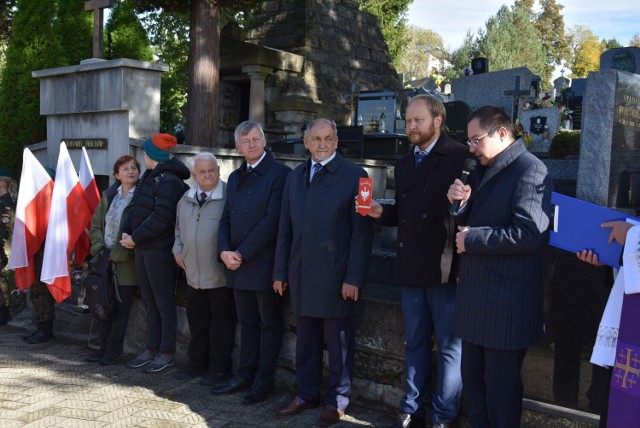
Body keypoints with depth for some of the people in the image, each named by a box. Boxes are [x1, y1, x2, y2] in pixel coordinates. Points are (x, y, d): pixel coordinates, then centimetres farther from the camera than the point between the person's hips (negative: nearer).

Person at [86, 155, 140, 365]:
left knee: (121, 307, -1)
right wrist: (99, 247, 1)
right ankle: (104, 346, 19)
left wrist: (119, 253, -14)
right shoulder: (108, 196, 12)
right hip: (106, 260, 5)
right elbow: (95, 223, 16)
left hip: (126, 261, -5)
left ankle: (113, 350, 9)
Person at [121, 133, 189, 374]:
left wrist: (135, 238, -16)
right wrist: (127, 233, 0)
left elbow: (160, 218, -22)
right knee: (149, 301, 15)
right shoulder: (150, 177, 14)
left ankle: (166, 354, 10)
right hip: (143, 248, 9)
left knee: (164, 302, 0)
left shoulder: (170, 181, -15)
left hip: (159, 250, -9)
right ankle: (151, 350, 25)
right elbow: (138, 209, 15)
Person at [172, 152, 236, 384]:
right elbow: (178, 228, 25)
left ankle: (219, 367, 17)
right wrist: (178, 250, 13)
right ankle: (197, 363, 30)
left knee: (221, 321, 5)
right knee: (196, 321, 16)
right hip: (194, 274, 6)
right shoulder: (186, 199, 11)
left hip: (221, 275, -6)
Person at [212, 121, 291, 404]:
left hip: (264, 263, -6)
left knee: (270, 324, 6)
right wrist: (224, 251, -4)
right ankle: (245, 375, 24)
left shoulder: (279, 173, -9)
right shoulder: (235, 177, 15)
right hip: (238, 264, 7)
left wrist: (242, 254, -15)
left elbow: (272, 220, -16)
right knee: (247, 323, 15)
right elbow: (226, 218, 14)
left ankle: (264, 381, 15)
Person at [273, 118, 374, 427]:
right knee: (306, 339, 14)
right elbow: (285, 228, 13)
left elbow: (362, 231, -9)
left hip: (337, 277, -5)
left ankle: (337, 401, 22)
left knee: (339, 341, 7)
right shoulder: (295, 177, 12)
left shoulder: (354, 176, -6)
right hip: (301, 274, 5)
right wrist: (280, 271, 10)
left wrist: (354, 277, -13)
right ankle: (306, 394, 30)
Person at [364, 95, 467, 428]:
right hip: (410, 269, 7)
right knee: (414, 343, 16)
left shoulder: (459, 157, -7)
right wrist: (381, 212, 0)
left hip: (444, 269, -6)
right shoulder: (403, 163, 15)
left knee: (449, 345, 6)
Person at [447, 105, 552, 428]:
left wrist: (473, 239, -16)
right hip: (475, 297, 9)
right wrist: (461, 203, -1)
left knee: (501, 384, 4)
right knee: (473, 378, 17)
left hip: (507, 303, -8)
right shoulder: (484, 170, 16)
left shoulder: (530, 170, -13)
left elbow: (530, 232, -25)